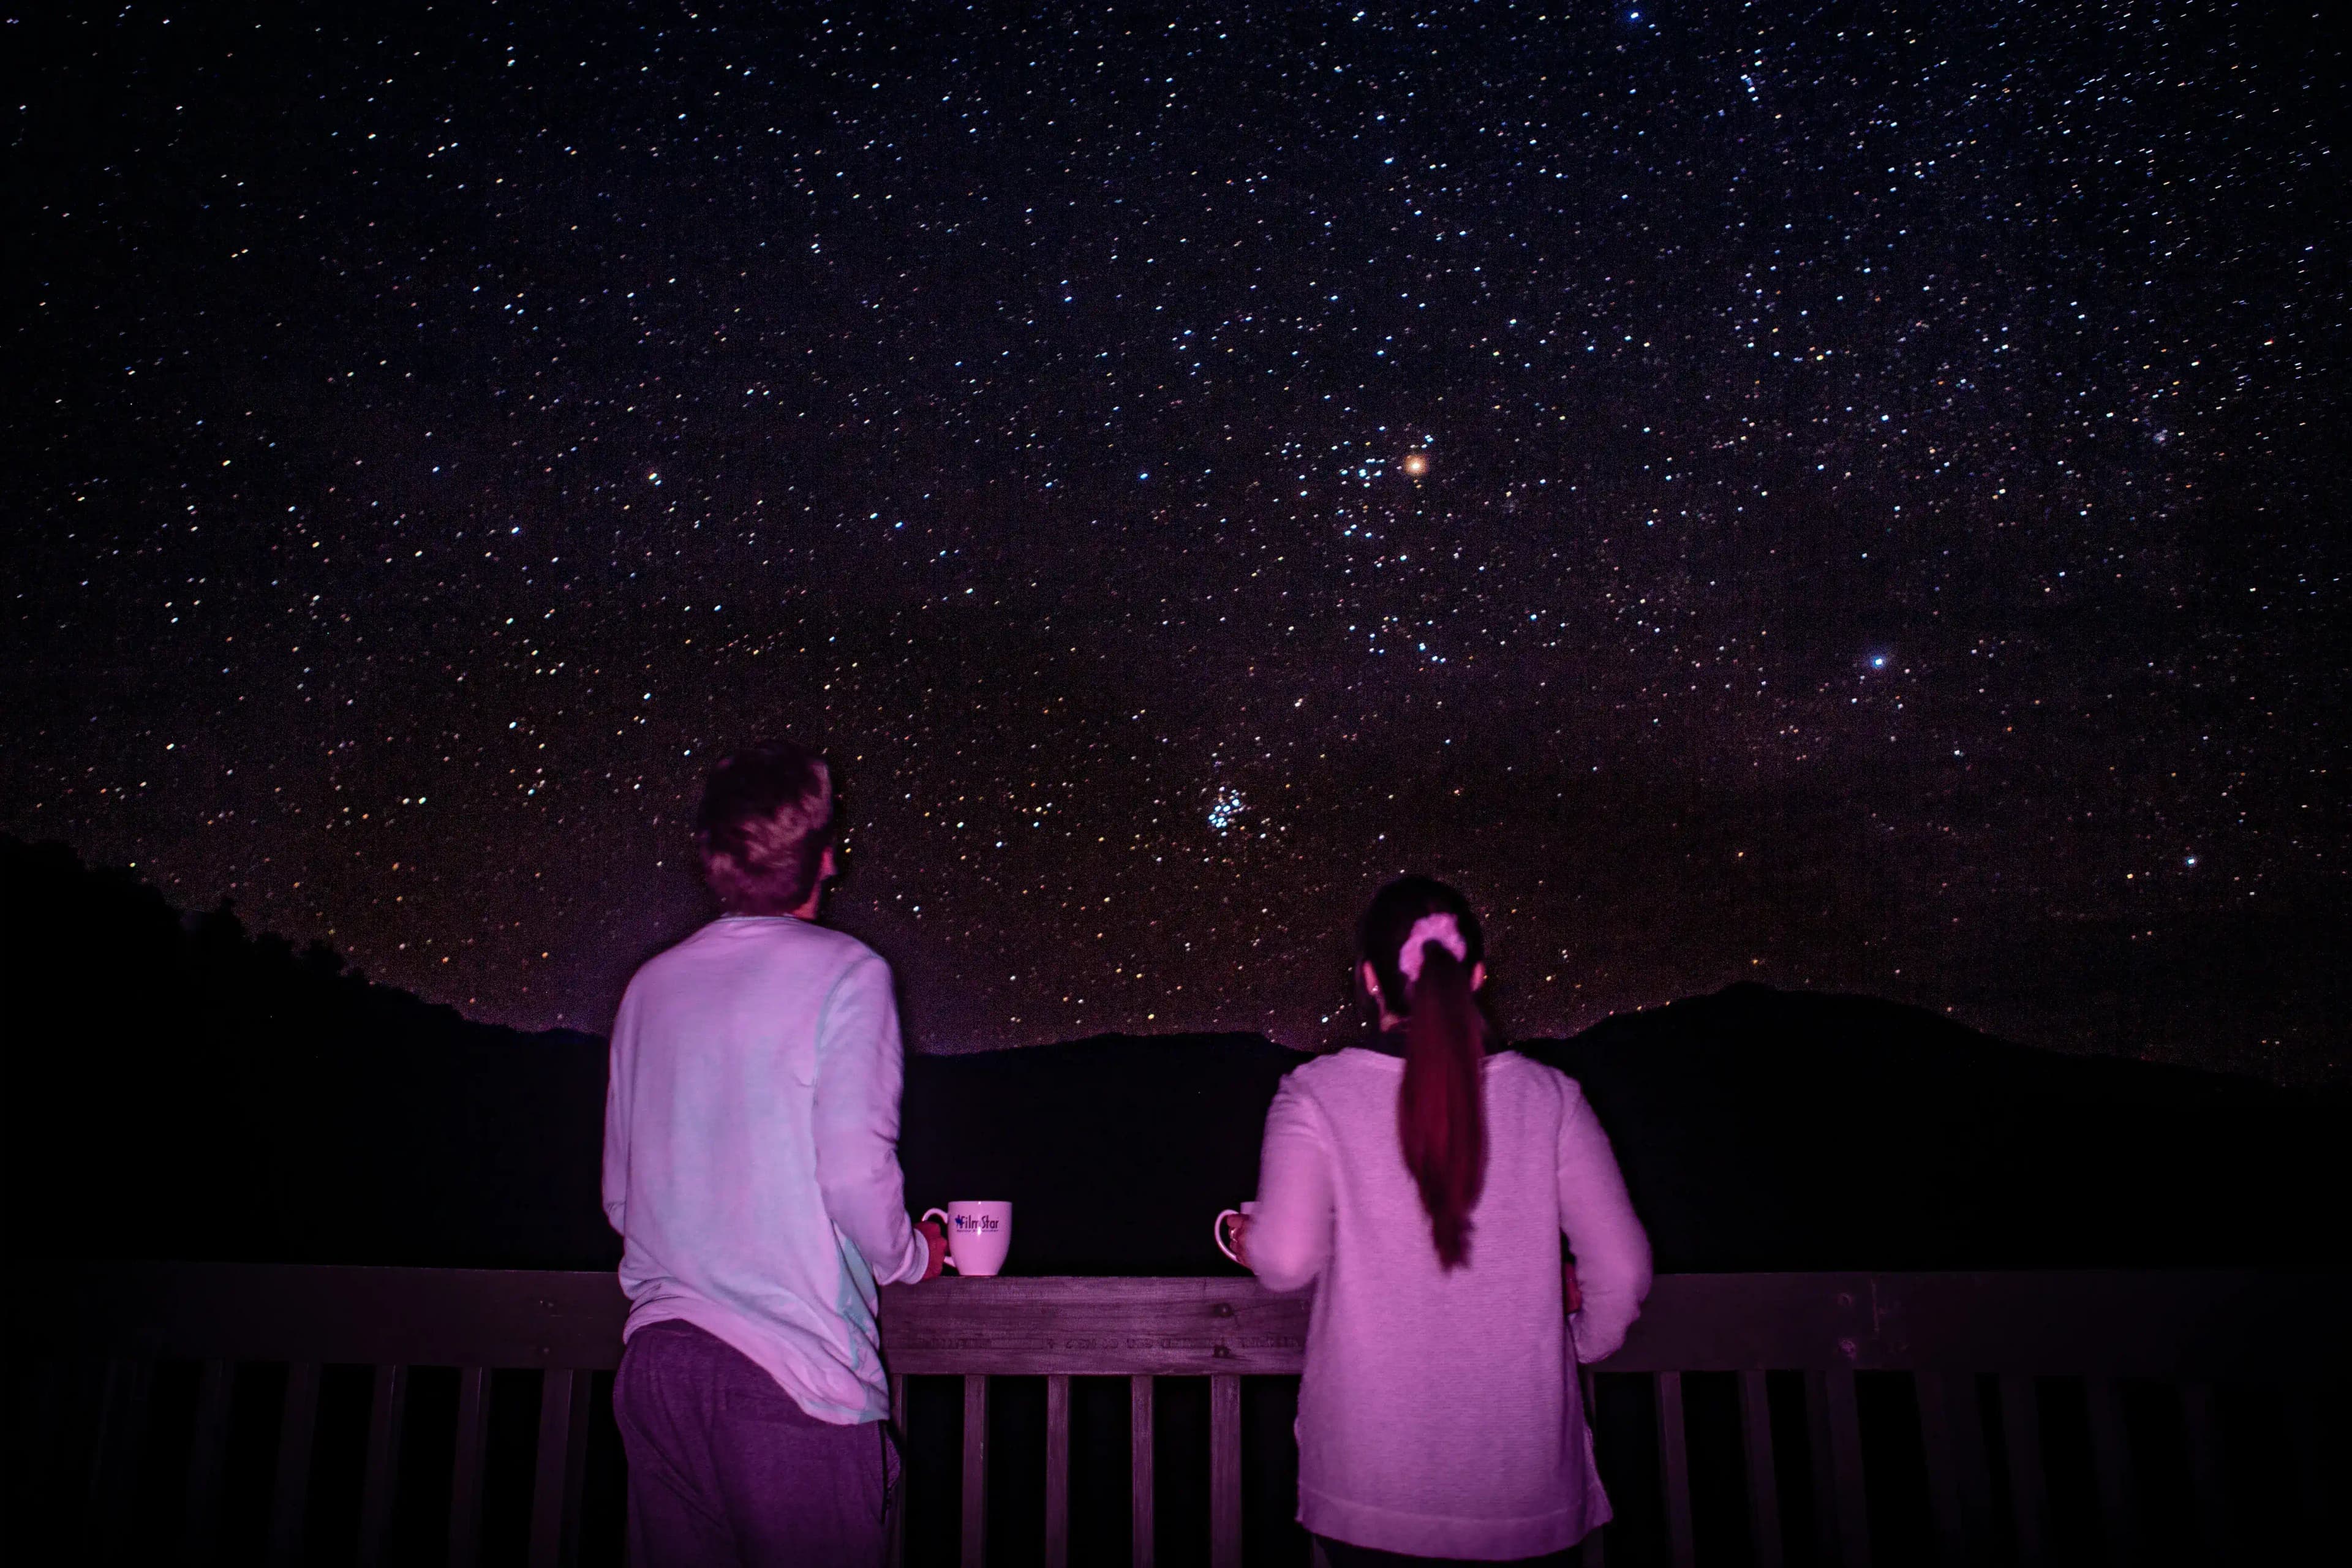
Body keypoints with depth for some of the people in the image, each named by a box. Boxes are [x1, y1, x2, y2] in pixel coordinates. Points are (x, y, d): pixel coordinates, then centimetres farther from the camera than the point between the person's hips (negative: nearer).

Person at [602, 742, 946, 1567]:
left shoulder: (653, 983, 8)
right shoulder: (844, 973, -8)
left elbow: (619, 1196, 13)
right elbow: (855, 1175, -15)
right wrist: (914, 1255, 5)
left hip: (656, 1356, 5)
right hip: (793, 1372, -5)